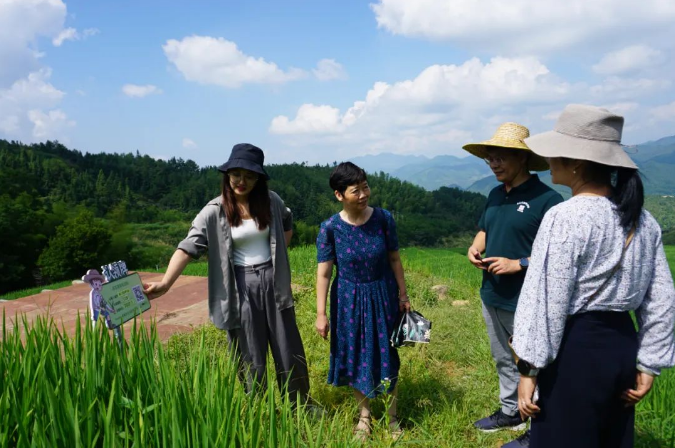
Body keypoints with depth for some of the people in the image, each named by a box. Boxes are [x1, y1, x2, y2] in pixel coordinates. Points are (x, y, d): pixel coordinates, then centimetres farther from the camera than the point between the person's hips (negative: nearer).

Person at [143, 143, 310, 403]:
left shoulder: (271, 201, -3)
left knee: (289, 349, 14)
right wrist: (165, 283, -34)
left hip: (273, 282, 3)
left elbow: (287, 226, 18)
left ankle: (300, 405, 34)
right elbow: (188, 247, -21)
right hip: (241, 288, -2)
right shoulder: (214, 212, -11)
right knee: (250, 356, 10)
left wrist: (276, 256, 8)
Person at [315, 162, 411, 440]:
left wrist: (403, 294, 3)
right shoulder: (330, 228, -16)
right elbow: (323, 273, -12)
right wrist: (321, 314, -12)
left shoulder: (383, 219, -13)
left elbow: (394, 259, -1)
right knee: (355, 356, 12)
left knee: (387, 355, 11)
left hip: (383, 295, 1)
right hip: (349, 299, 0)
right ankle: (364, 415, 34)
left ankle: (392, 415, 33)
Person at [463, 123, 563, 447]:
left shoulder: (547, 199, -19)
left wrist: (518, 264, -25)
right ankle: (510, 412, 41)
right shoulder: (495, 195, 6)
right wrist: (475, 248, -2)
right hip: (491, 296, 8)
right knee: (504, 361, 22)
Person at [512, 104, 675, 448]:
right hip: (622, 345, 8)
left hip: (576, 348, -8)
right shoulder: (643, 220, 6)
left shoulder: (565, 218, -18)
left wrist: (529, 369, -13)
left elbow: (547, 302, -20)